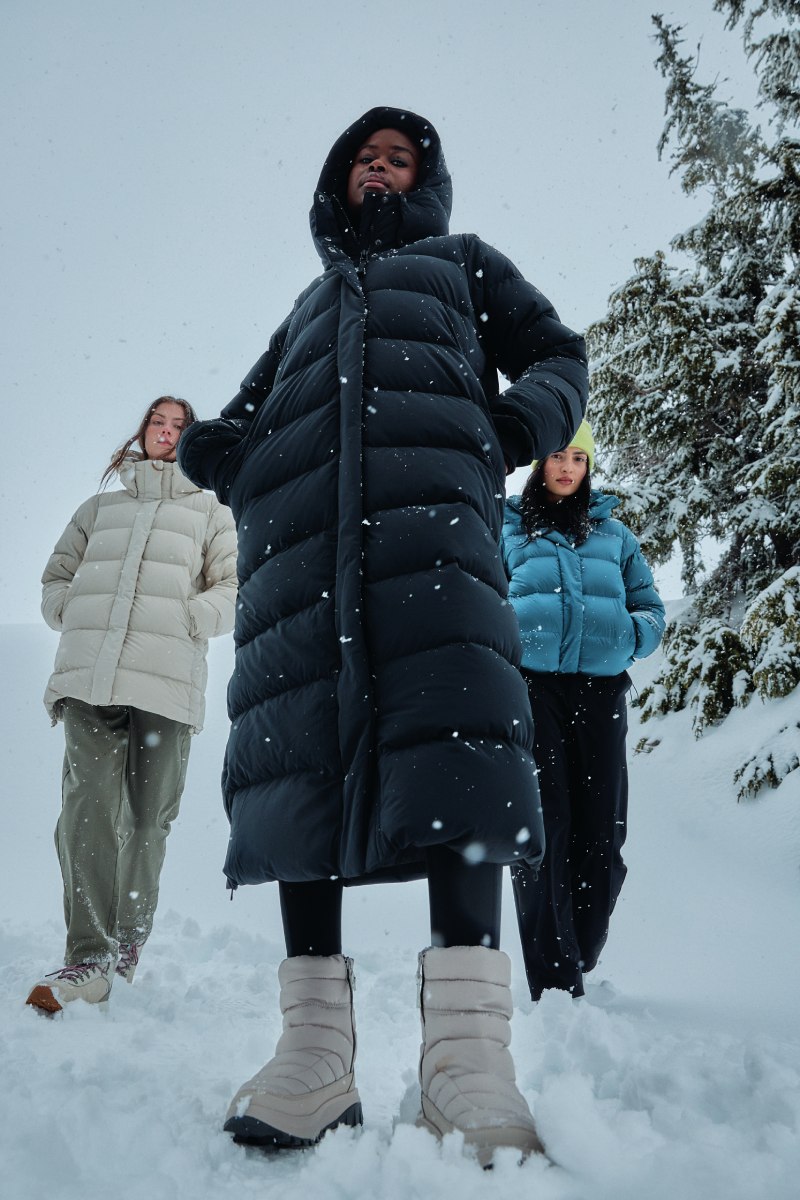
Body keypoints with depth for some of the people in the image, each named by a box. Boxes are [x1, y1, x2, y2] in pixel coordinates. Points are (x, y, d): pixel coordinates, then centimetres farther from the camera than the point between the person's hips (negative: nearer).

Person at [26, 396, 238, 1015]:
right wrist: (78, 617, 7)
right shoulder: (100, 507, 26)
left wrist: (183, 620, -7)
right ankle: (89, 957, -10)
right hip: (89, 675, 2)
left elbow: (237, 590, 7)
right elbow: (56, 578, 26)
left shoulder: (211, 511, 18)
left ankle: (128, 939, 17)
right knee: (88, 806, -11)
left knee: (148, 815, 0)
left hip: (169, 680, -1)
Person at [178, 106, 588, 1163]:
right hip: (298, 505, 3)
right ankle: (317, 1049, -14)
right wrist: (211, 445, 7)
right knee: (298, 732, -14)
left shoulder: (462, 261, 33)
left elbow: (557, 353, 23)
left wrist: (528, 416, -2)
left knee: (448, 706, -26)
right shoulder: (313, 298, 40)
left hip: (430, 482, -3)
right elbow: (251, 408, 32)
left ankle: (466, 1045, -30)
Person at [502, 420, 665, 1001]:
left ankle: (577, 962, 18)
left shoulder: (614, 533, 20)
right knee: (544, 828, -9)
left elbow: (651, 607, 18)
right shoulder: (506, 531, 15)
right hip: (531, 686, -2)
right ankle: (555, 985, -4)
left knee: (600, 836, -1)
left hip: (601, 689, 2)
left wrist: (630, 635, -4)